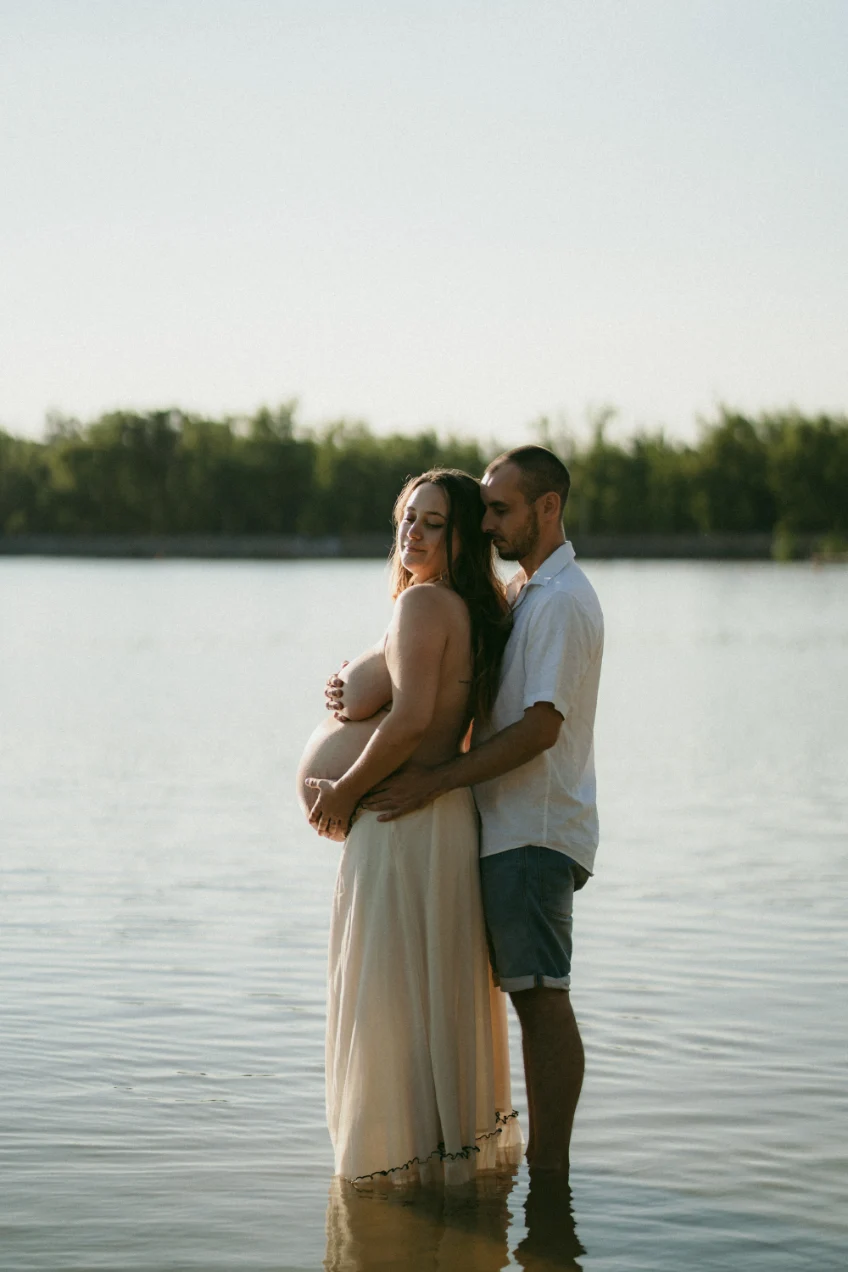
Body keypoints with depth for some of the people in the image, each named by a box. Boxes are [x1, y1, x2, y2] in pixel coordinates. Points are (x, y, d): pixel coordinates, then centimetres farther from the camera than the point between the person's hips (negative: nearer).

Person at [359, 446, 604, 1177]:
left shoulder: (561, 601, -13)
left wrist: (434, 783, -21)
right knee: (534, 998, 12)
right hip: (513, 828, 10)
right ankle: (541, 1159, 18)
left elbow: (540, 727, -21)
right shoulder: (525, 595, 20)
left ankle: (550, 1171, -4)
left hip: (535, 832, -10)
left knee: (542, 997, -7)